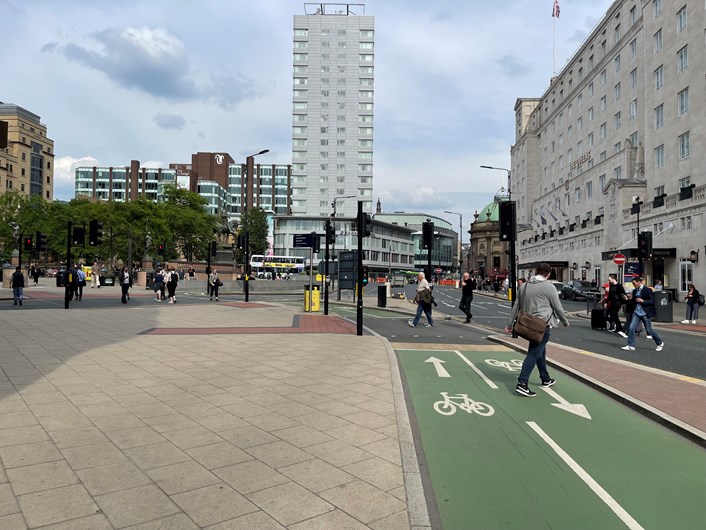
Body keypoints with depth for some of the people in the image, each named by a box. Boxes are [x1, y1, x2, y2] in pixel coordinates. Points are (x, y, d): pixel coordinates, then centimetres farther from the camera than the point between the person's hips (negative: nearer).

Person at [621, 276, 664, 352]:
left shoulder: (647, 290, -10)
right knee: (631, 328, -5)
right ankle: (631, 346, 0)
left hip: (645, 313, -6)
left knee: (649, 330, 4)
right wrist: (631, 299, -4)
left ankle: (660, 343, 27)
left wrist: (642, 301, -22)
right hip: (636, 312, 6)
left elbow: (652, 301, -12)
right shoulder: (635, 291, 9)